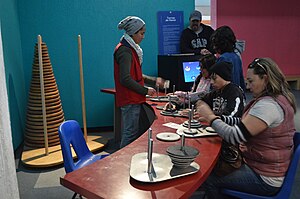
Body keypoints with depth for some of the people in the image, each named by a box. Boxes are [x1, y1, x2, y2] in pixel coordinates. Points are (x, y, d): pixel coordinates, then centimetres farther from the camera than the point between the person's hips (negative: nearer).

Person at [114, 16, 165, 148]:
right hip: (129, 100, -10)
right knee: (131, 134, -3)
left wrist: (154, 80, 12)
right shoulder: (125, 51, -16)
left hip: (133, 99, 10)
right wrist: (145, 90, -15)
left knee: (132, 132, 15)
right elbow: (125, 79, -22)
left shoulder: (130, 49, 16)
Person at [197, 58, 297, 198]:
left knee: (208, 179, -6)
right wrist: (215, 118, 2)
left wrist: (211, 117, -15)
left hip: (265, 180, -10)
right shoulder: (279, 99, 6)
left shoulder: (268, 105, -26)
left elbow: (235, 137, -27)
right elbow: (245, 123, 11)